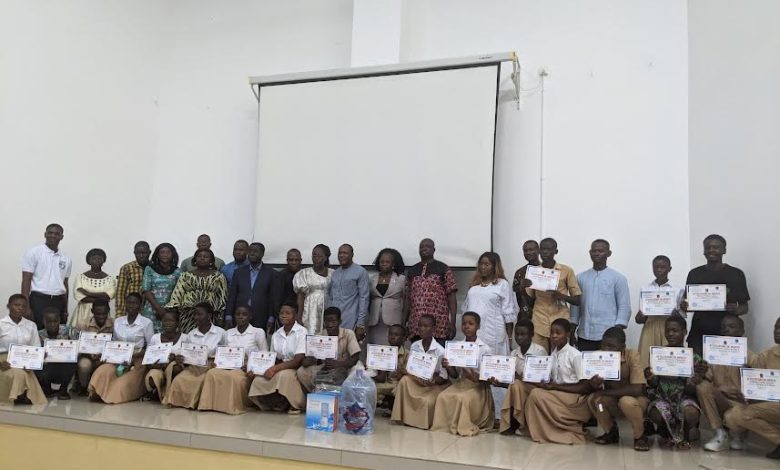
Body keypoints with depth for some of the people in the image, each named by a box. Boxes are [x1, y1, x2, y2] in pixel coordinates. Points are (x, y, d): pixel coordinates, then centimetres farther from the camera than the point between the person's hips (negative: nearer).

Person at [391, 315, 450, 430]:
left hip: (436, 385, -4)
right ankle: (405, 417, -15)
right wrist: (403, 370, -23)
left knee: (428, 401, -31)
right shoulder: (414, 346, -4)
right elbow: (408, 368, 2)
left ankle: (426, 422, 5)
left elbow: (444, 377, -13)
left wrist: (433, 381, -33)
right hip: (417, 381, 4)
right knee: (404, 380, -26)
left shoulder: (439, 350, -16)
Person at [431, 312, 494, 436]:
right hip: (460, 383, 4)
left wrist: (475, 377, -25)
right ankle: (444, 425, -6)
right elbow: (455, 375, 11)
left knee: (463, 398, -30)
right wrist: (448, 367, -10)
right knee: (443, 396, -21)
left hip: (477, 387, -4)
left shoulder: (485, 349, -7)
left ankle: (464, 426, -10)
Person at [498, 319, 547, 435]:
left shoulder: (540, 351, -10)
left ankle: (517, 424, -15)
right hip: (519, 386, 4)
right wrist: (499, 383, -15)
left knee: (516, 385, -30)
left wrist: (520, 377, -20)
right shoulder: (514, 353, 5)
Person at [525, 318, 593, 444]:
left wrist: (556, 386, -18)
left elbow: (586, 387, -14)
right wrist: (545, 383, -12)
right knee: (534, 393, -19)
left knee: (537, 395, -23)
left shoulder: (575, 355, -13)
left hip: (576, 399, -6)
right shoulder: (553, 354, 8)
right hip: (557, 395, 6)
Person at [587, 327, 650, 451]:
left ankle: (640, 436, -6)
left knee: (626, 401, -35)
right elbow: (598, 389, -8)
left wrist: (604, 392, -29)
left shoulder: (632, 356, -24)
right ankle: (611, 432, 4)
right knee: (593, 399, -24)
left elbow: (637, 389, -32)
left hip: (635, 400, -4)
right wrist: (594, 386, -34)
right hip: (613, 402, 4)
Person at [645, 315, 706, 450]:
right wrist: (650, 379, -26)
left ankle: (685, 435, 5)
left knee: (692, 413, -34)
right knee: (655, 413, -33)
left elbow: (689, 391, -6)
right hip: (662, 397, 0)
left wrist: (694, 384, -30)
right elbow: (654, 385, -2)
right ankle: (664, 432, 7)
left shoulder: (693, 358, -2)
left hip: (683, 397, 0)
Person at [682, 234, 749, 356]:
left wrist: (736, 310, -15)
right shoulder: (694, 274, 9)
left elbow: (744, 307, 7)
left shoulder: (736, 274, 4)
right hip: (698, 334, 1)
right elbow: (688, 303, 12)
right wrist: (683, 306, -10)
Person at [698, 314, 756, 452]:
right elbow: (706, 380, 0)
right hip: (718, 402, 2)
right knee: (702, 387, -27)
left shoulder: (750, 357, -2)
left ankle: (738, 433, 8)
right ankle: (720, 434, -14)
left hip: (739, 403, -2)